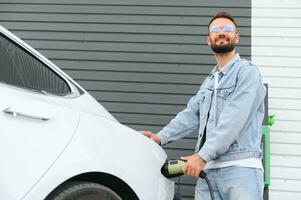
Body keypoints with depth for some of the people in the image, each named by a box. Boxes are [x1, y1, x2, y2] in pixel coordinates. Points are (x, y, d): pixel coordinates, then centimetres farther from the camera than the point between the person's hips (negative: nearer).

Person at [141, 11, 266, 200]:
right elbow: (191, 113, 18)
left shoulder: (247, 71, -4)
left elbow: (233, 119, -15)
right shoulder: (209, 80, 23)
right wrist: (161, 137, 4)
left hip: (240, 168, -6)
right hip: (208, 168, 7)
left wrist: (202, 156, -20)